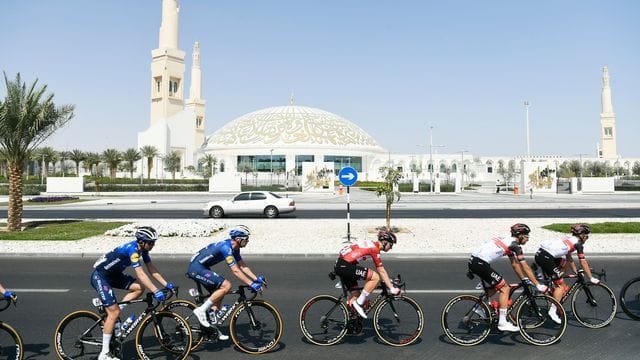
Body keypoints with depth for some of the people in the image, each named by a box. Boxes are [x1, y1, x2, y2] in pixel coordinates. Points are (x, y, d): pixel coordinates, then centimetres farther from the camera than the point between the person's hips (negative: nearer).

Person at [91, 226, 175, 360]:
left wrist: (166, 284, -8)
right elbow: (140, 274, -33)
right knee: (114, 312, -12)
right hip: (99, 276, -9)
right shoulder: (133, 249, -28)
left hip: (113, 275, 9)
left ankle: (111, 315, 4)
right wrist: (156, 291, -36)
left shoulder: (142, 249, -3)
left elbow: (152, 269, 0)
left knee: (140, 288, -6)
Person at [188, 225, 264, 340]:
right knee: (226, 286, -18)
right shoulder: (226, 248, -24)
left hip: (201, 267, 10)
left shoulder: (234, 248, 6)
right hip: (196, 268, -10)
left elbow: (242, 266, 11)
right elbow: (235, 271, -27)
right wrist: (252, 284, -26)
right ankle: (201, 310, -10)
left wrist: (256, 279, 3)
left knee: (219, 293, 12)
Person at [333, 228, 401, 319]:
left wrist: (389, 282, 28)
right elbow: (381, 271, -9)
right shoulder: (374, 248, -11)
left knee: (356, 295, 14)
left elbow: (380, 270, 26)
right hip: (345, 266, -10)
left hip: (340, 266, 10)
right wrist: (392, 288, -3)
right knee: (375, 277, -13)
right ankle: (359, 303, -7)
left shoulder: (371, 244, 17)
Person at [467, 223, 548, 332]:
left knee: (498, 285, 23)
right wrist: (538, 285, -1)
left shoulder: (508, 242, 22)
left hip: (474, 261, 9)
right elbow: (525, 267, -6)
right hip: (479, 263, -9)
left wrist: (524, 279, 27)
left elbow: (515, 264, 28)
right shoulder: (515, 245, -5)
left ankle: (480, 307, 26)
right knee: (504, 288, -2)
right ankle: (502, 323, -1)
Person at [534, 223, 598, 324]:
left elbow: (569, 259, 35)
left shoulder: (568, 238, 29)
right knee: (561, 285, 1)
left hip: (540, 253, 8)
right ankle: (552, 311, -3)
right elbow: (583, 263, 5)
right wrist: (591, 278, 13)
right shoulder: (578, 243, 6)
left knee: (566, 264, 27)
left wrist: (577, 273, 40)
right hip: (546, 258, -8)